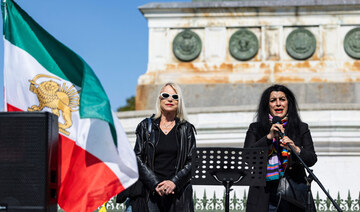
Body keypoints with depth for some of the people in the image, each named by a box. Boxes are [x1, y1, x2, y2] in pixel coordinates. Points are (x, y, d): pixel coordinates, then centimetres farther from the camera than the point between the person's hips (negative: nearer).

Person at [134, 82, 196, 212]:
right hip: (152, 192, 0)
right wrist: (155, 184, -9)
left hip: (179, 192, 0)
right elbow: (138, 158, 3)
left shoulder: (186, 128, 11)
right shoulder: (146, 126, 10)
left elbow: (192, 161, 4)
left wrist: (174, 182, -11)